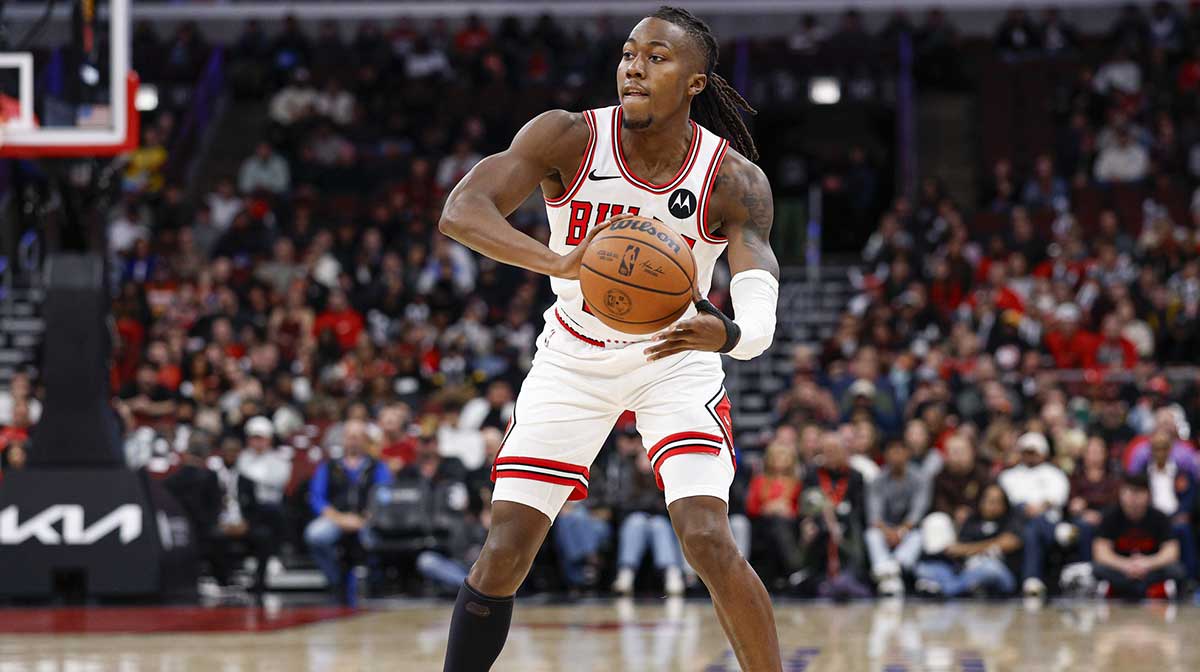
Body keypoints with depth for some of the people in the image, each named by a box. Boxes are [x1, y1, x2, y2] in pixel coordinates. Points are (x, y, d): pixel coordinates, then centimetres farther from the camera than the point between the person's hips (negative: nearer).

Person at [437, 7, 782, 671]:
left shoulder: (735, 180, -20)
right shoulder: (569, 138, -20)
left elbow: (760, 318, -32)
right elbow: (461, 211, -32)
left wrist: (726, 333, -57)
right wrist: (556, 260, -50)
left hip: (675, 358, -1)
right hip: (573, 359, 1)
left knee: (708, 542, -19)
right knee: (503, 554, -5)